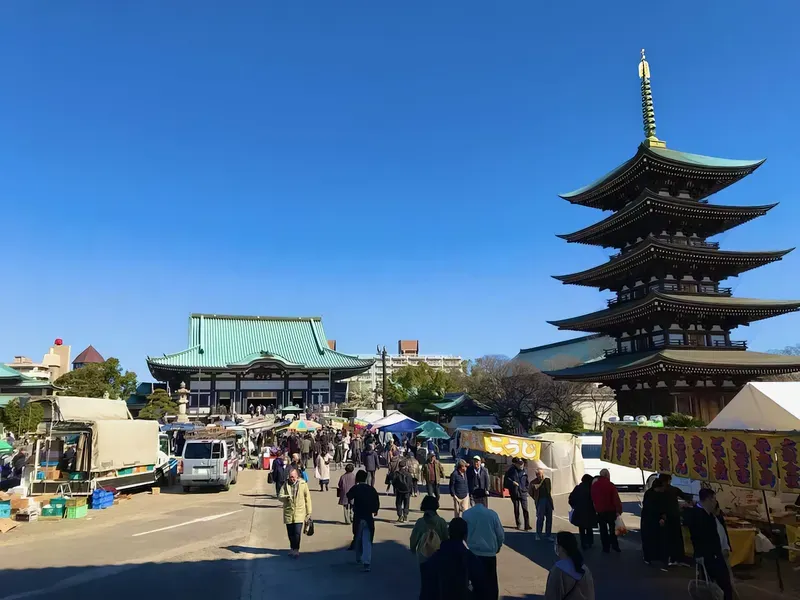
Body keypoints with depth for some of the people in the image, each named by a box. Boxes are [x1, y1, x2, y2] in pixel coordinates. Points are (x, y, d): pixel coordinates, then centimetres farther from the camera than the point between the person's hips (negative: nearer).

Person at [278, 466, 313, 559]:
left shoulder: (303, 484, -5)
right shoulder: (286, 485, 2)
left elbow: (307, 499, 0)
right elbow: (280, 496, -3)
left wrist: (308, 512, 2)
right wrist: (286, 497, -26)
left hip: (299, 513, -3)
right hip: (288, 513, 3)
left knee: (297, 533, -10)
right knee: (290, 533, 13)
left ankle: (296, 549, 5)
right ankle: (292, 548, 34)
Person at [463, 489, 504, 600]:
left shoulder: (466, 514, -7)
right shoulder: (492, 514, -10)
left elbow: (463, 534, 3)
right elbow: (500, 534, -1)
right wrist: (498, 547, 20)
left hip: (472, 553, 2)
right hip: (489, 553, -2)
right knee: (491, 583, 10)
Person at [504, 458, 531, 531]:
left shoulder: (524, 471, 3)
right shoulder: (511, 470, -8)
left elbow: (526, 481, 14)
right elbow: (506, 479, -5)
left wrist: (526, 489, 4)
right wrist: (512, 482, -18)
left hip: (523, 493, 1)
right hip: (514, 493, -1)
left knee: (525, 509, -8)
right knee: (516, 509, 10)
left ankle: (527, 526, -7)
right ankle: (518, 524, 24)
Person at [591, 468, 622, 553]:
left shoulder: (594, 485, 1)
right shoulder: (610, 485, -15)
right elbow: (616, 499, -16)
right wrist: (619, 510, -9)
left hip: (599, 511, 3)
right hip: (610, 511, -3)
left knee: (603, 530, 11)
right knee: (612, 528, 13)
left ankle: (606, 547, 14)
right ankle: (614, 545, 16)